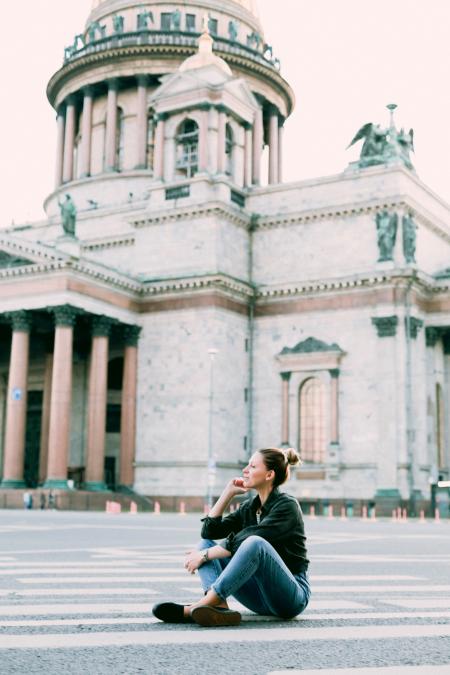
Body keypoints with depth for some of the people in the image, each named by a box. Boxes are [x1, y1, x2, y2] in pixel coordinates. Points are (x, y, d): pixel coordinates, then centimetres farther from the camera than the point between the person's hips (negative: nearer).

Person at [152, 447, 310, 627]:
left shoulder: (287, 506, -11)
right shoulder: (249, 507, 11)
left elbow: (247, 541, -22)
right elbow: (209, 531, 2)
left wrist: (205, 555, -19)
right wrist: (228, 493, 1)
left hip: (291, 597, -7)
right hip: (261, 596, 7)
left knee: (255, 543, -34)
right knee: (205, 544, -4)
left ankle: (202, 605, -38)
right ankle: (219, 607, -31)